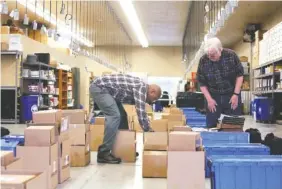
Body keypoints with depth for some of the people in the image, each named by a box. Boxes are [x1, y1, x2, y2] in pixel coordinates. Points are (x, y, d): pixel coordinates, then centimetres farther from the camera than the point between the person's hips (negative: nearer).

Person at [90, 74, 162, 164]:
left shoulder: (140, 86, 13)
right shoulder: (141, 87, -17)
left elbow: (141, 110, 22)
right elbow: (140, 111, -21)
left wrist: (148, 127, 22)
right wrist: (148, 130, -10)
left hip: (103, 88, 11)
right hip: (99, 87, -11)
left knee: (121, 115, 13)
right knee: (115, 116, -20)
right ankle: (103, 153, -18)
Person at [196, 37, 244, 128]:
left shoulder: (231, 55, -14)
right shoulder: (203, 60, -12)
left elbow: (239, 75, -4)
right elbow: (202, 82, -2)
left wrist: (236, 94, -10)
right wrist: (209, 99, -10)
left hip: (231, 95, -1)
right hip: (213, 96, 1)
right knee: (211, 126, 4)